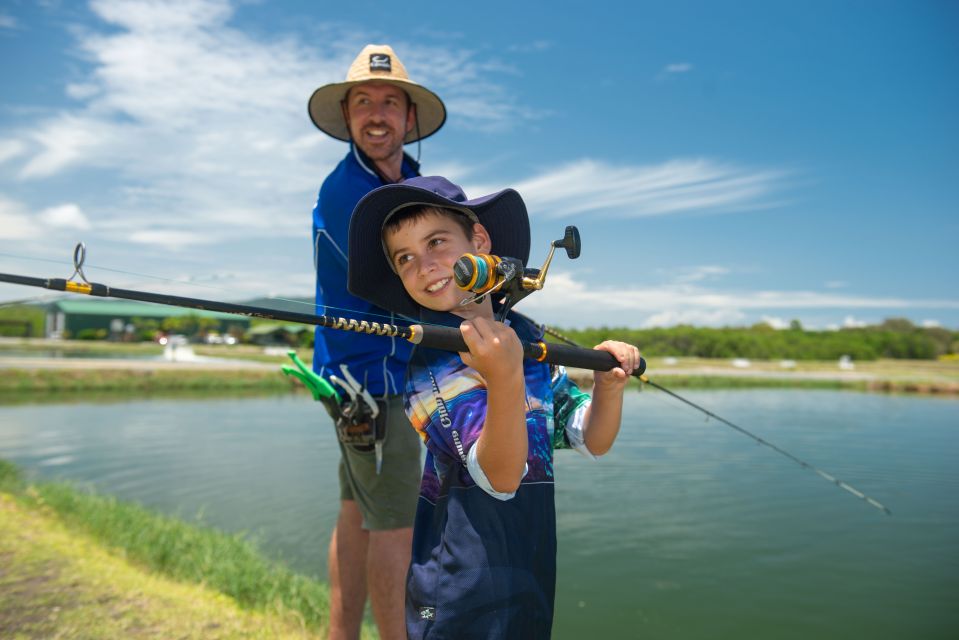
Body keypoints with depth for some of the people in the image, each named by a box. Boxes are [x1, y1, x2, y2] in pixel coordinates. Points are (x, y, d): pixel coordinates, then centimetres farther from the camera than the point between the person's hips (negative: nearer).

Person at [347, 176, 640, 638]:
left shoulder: (524, 335, 0)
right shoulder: (431, 363, -18)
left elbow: (591, 442, 3)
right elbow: (499, 477, -28)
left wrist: (608, 386, -15)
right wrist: (506, 379, -43)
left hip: (531, 563, 6)